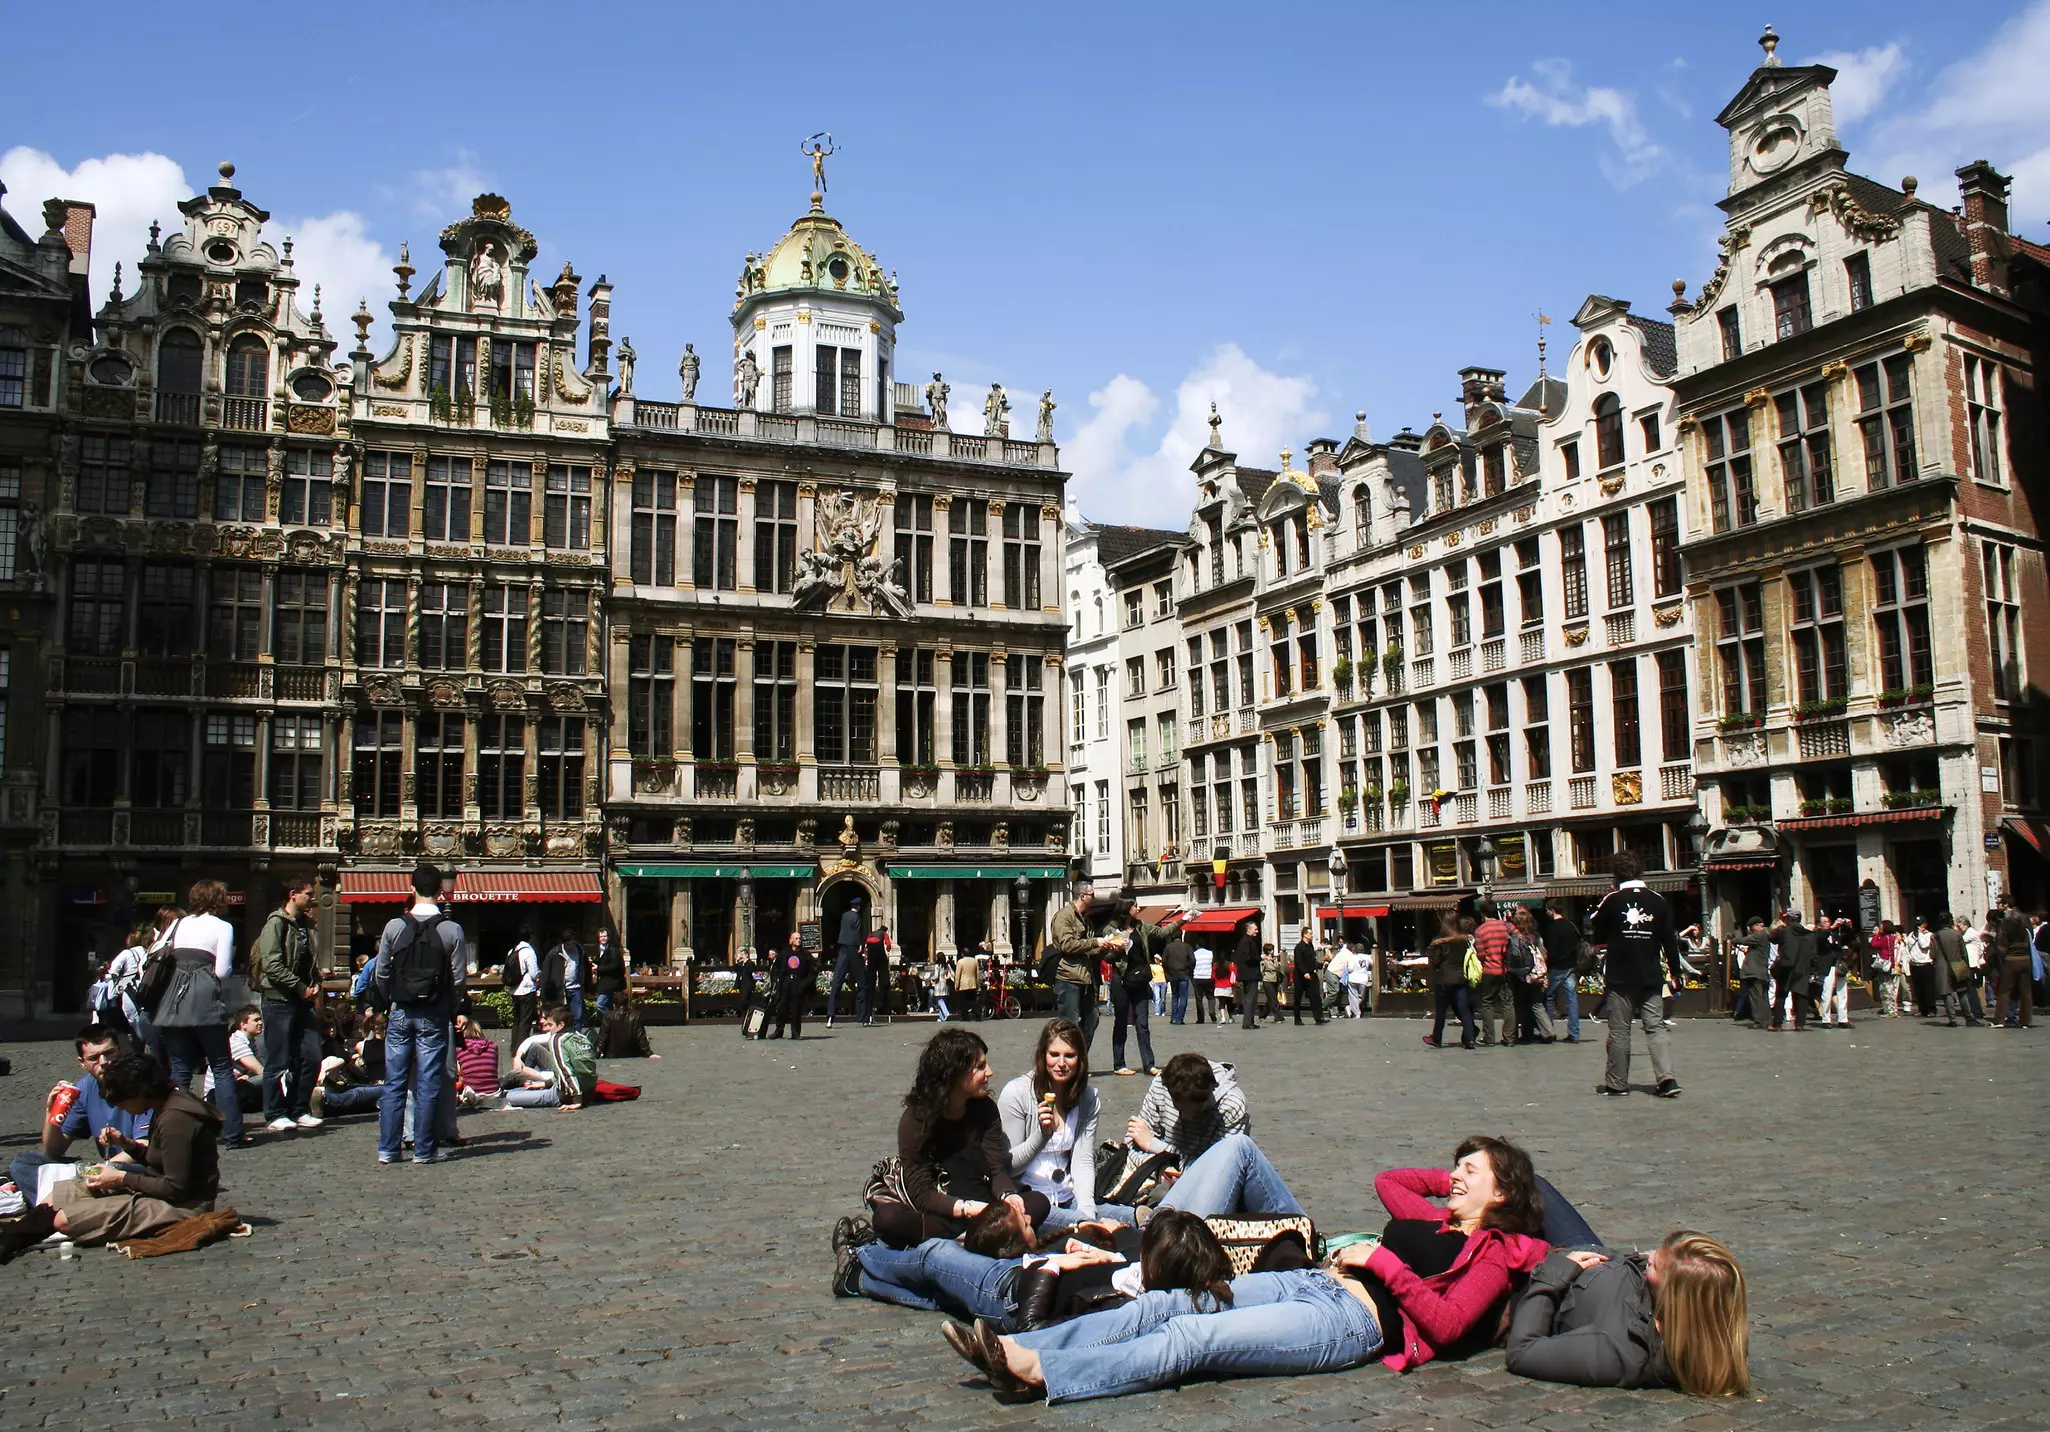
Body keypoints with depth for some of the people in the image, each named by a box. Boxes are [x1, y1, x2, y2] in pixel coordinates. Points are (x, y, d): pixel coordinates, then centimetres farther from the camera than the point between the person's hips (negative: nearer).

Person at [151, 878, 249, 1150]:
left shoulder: (178, 924, 14)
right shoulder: (222, 927, 1)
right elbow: (222, 971, -7)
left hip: (174, 1003, 4)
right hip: (205, 1002, -4)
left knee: (180, 1070, 10)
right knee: (222, 1068, 2)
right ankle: (233, 1133, 0)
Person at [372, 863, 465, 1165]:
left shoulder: (394, 926, -3)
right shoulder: (452, 930, -8)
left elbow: (380, 973, 3)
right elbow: (458, 979, -6)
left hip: (400, 1013, 2)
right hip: (433, 1014, -2)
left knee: (394, 1083, 8)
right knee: (430, 1084, 4)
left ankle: (387, 1148, 11)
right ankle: (424, 1149, 7)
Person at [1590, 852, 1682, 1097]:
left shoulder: (1611, 901, -7)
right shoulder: (1657, 900, 1)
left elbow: (1597, 936, 2)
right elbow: (1669, 940, 4)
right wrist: (1676, 971, 12)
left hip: (1621, 978, -3)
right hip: (1651, 978, 3)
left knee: (1619, 1030, 4)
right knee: (1655, 1027, 5)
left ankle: (1617, 1083, 10)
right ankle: (1667, 1078, -9)